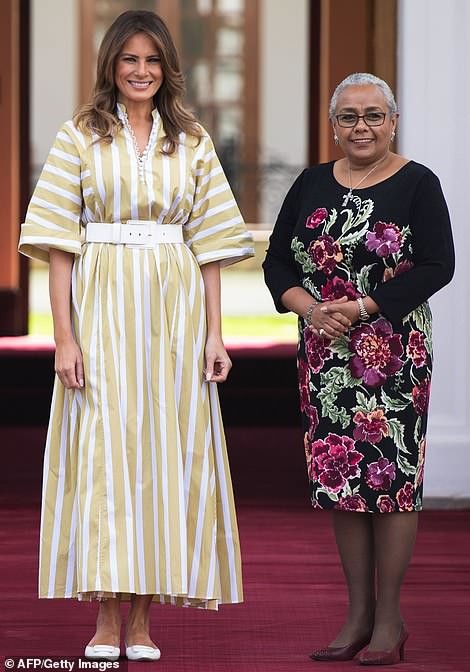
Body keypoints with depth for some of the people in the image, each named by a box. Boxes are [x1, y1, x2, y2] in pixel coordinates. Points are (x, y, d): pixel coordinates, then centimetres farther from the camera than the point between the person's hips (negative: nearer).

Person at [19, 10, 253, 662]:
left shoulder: (192, 141, 10)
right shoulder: (80, 136, 3)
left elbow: (209, 242, 9)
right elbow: (58, 242, -1)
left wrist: (215, 332, 1)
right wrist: (64, 334, -9)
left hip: (174, 311, 2)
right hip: (102, 307, -2)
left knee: (165, 450, 1)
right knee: (102, 449, -6)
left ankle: (144, 619, 5)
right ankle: (107, 620, -2)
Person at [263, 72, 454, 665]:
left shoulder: (417, 184, -2)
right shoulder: (312, 185, 10)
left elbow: (438, 266, -10)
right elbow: (277, 261, 9)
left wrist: (362, 308, -16)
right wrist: (308, 306, -10)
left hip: (394, 354, -4)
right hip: (325, 354, 4)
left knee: (390, 476, -5)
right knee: (338, 477, 5)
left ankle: (389, 617, 3)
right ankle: (358, 613, 13)